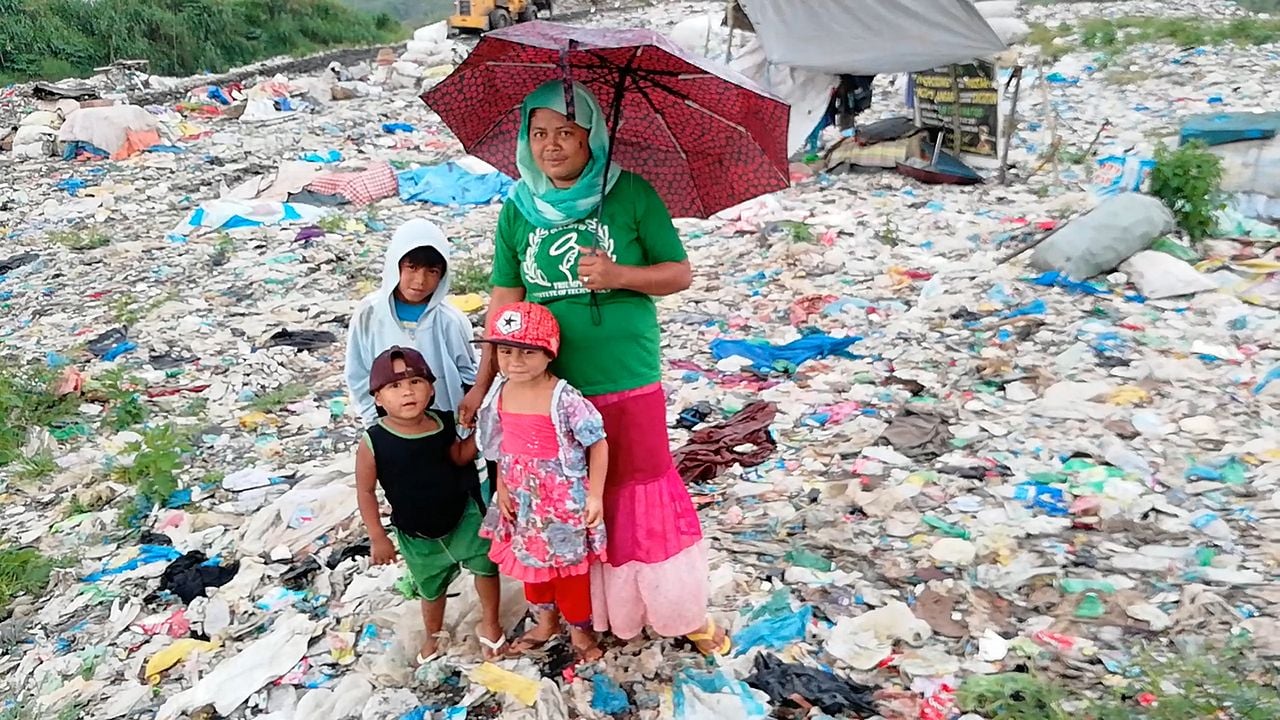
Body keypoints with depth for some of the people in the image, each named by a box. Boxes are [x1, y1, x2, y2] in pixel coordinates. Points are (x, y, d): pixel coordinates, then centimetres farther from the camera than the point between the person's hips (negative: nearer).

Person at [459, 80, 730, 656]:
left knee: (645, 494, 5)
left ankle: (687, 613, 24)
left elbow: (680, 274, -2)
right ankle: (594, 613, 33)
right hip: (549, 387, 3)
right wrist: (482, 383, -2)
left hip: (629, 382, -2)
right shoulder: (518, 210, 2)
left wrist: (621, 275, -20)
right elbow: (505, 300, 2)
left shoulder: (630, 194, -5)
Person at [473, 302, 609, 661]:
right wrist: (502, 487, 3)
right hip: (523, 500, 6)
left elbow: (598, 444, -16)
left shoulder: (564, 399, -23)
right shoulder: (501, 393, -4)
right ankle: (546, 621, 45)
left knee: (569, 566, 10)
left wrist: (595, 496, -15)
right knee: (529, 563, 22)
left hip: (563, 500, -6)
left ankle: (579, 628, 34)